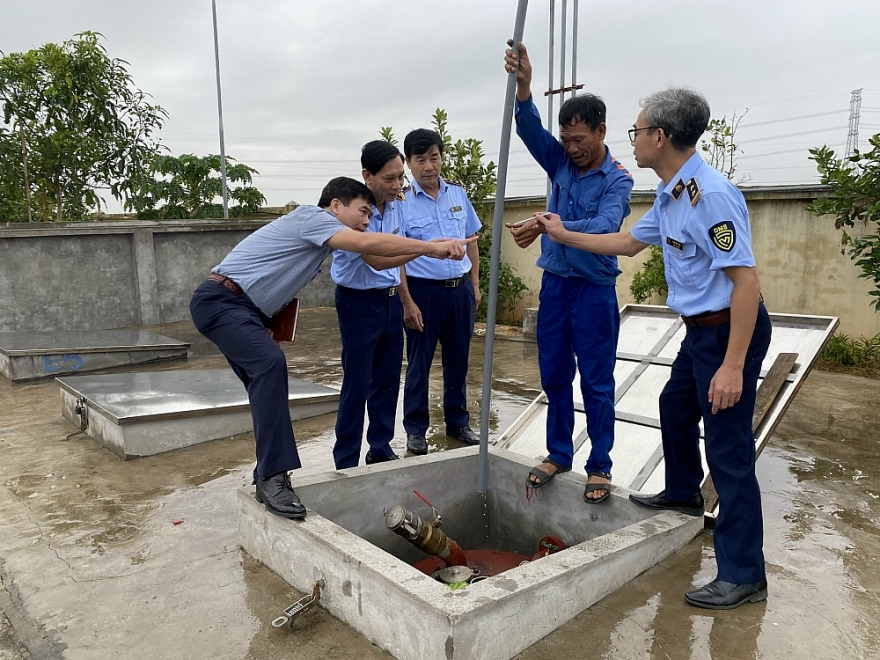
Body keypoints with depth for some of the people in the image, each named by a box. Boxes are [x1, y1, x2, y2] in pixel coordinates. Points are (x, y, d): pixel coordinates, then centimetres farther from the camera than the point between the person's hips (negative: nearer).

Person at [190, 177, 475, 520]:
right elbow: (367, 244, -25)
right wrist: (434, 247, -23)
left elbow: (376, 260, 16)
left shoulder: (319, 233, 16)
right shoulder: (311, 216, -12)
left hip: (244, 310, 11)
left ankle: (266, 475, 14)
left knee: (266, 380, 7)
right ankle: (273, 477, -31)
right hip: (220, 300, -11)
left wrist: (428, 248, 7)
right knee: (270, 363, -29)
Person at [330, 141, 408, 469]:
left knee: (388, 380, 12)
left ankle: (381, 448, 26)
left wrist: (404, 299, 13)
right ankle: (346, 462, 10)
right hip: (359, 302, -7)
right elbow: (377, 259, -32)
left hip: (391, 299, 7)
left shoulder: (394, 205, 3)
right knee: (357, 385, -2)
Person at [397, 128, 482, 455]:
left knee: (458, 360, 15)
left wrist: (475, 285, 9)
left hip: (460, 289, 4)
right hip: (424, 291, -4)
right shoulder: (402, 202, -8)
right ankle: (415, 429, 20)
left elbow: (471, 241, 12)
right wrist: (408, 303, -12)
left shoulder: (458, 193, 4)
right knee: (419, 364, 6)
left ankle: (458, 422, 30)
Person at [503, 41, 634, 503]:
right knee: (554, 377, 11)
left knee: (597, 383, 2)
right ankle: (558, 454, 25)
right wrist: (523, 87, -31)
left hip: (595, 290, -5)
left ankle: (599, 466, 14)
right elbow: (531, 129, -13)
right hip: (554, 283, 5)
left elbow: (605, 227, -27)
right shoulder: (560, 161, 5)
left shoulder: (617, 179, -8)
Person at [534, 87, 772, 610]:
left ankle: (743, 576, 9)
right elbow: (630, 243, 23)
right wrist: (565, 236, 26)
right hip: (701, 328, 10)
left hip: (730, 330, -10)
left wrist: (733, 366, -28)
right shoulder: (670, 196, 7)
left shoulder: (711, 194, -24)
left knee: (729, 448, -4)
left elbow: (747, 281, -27)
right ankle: (683, 493, 51)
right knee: (675, 406, 26)